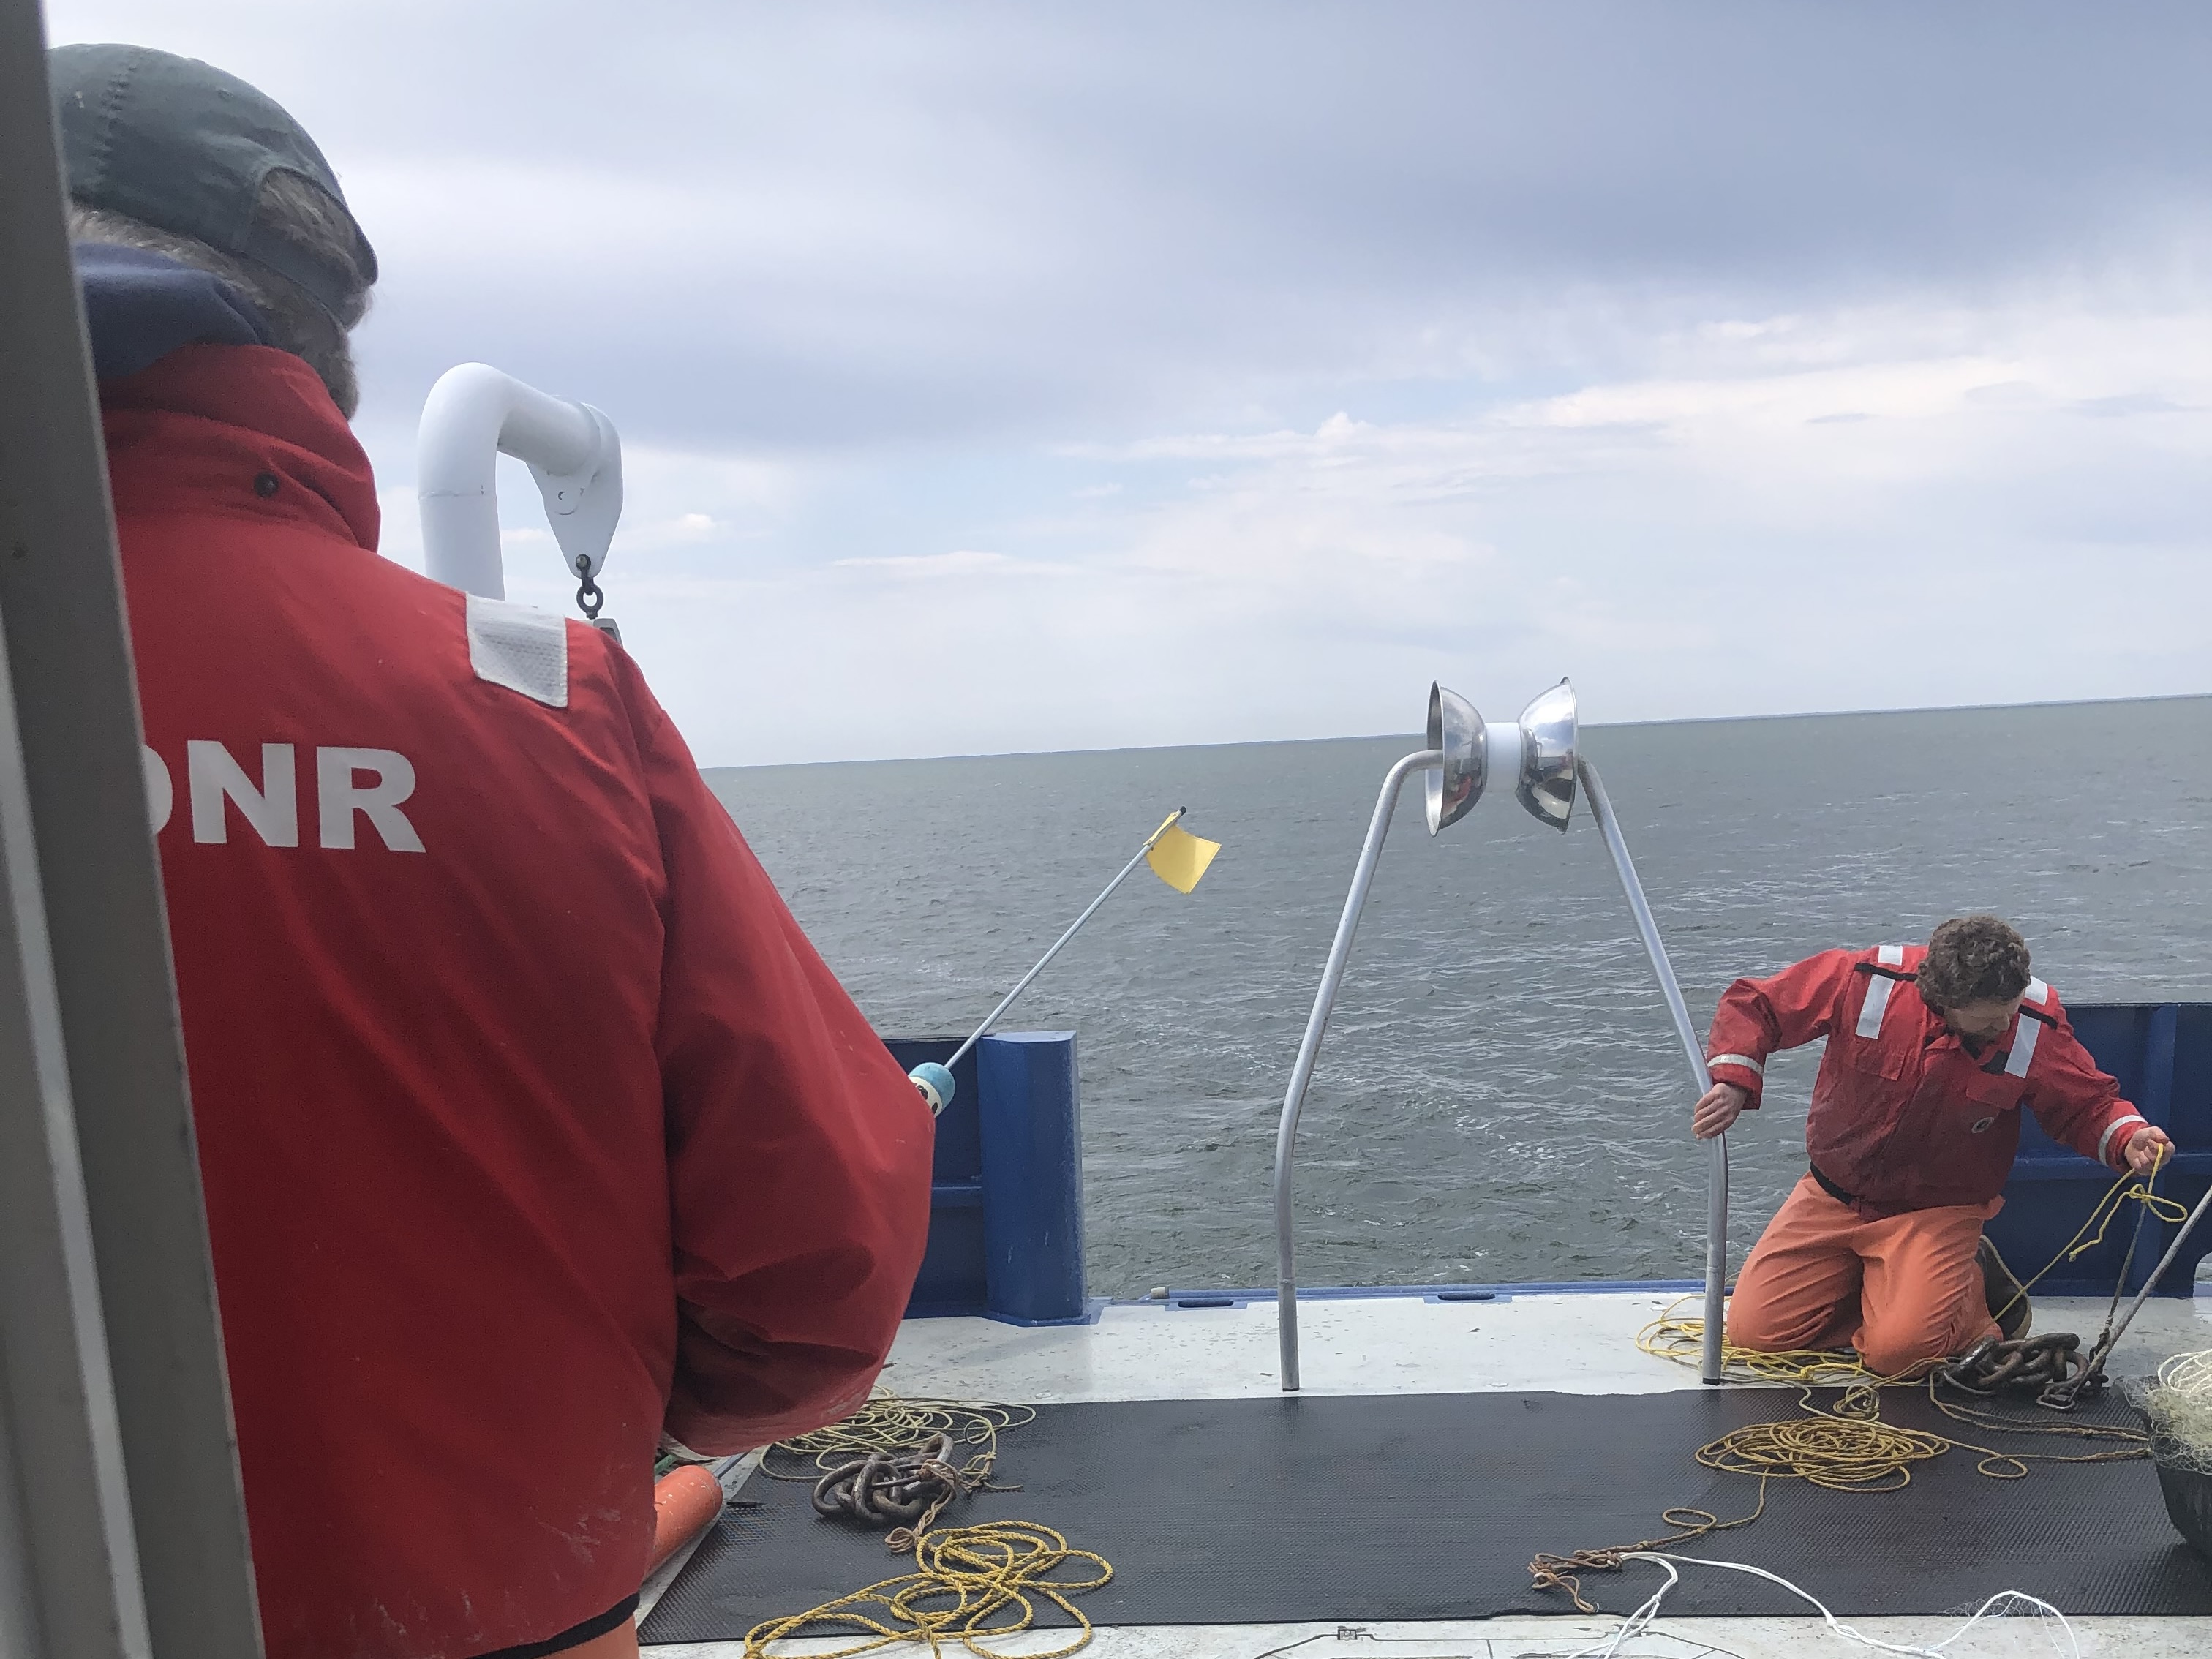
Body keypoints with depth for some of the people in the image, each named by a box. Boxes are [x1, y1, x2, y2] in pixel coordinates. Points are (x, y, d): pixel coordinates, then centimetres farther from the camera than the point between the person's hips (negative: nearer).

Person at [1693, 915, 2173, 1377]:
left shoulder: (2036, 1026, -16)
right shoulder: (1861, 982, -21)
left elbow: (2088, 1102, 0)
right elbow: (1753, 1005, -11)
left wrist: (2128, 1138, -22)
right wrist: (1734, 1081, -26)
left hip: (1937, 1211, -1)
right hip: (1831, 1197, 2)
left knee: (1898, 1350, -23)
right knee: (1753, 1329, -5)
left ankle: (1972, 1289, 10)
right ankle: (1866, 1280, 20)